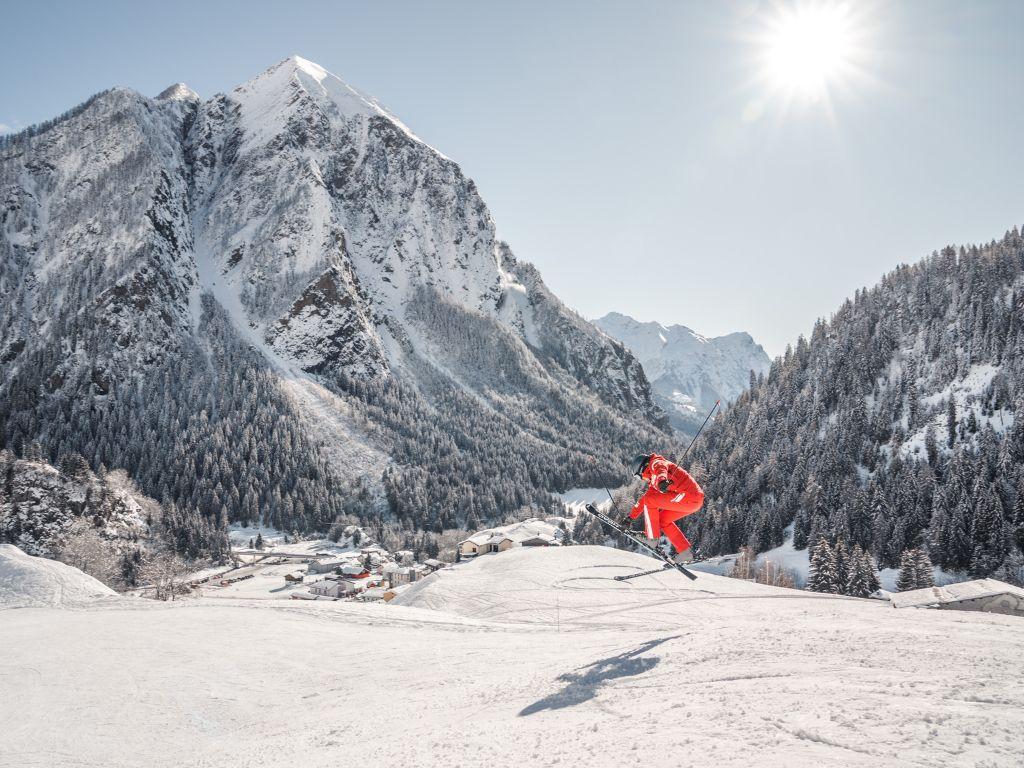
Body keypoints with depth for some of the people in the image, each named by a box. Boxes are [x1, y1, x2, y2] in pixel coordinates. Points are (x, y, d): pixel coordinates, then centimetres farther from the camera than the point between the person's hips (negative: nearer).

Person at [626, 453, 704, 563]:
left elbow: (661, 470, -25)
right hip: (695, 500, 10)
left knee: (650, 500, -7)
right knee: (663, 519, 19)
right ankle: (684, 552, 14)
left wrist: (662, 481, -48)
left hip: (688, 495, -10)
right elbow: (643, 499, 39)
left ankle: (653, 537, -8)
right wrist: (631, 517, 41)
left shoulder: (656, 463, 1)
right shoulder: (654, 482, 30)